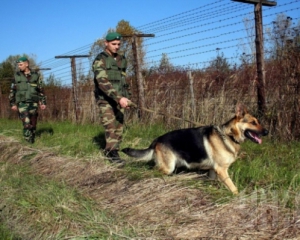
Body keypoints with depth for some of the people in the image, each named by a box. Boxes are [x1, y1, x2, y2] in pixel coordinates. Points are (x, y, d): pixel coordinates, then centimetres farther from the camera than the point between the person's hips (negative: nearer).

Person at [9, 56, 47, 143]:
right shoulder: (17, 76, 5)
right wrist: (13, 103, 1)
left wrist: (43, 102, 3)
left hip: (33, 103, 1)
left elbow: (41, 90, 8)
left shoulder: (36, 75, 6)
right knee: (26, 123, -14)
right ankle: (29, 142, -10)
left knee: (33, 123, 5)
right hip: (22, 103, -1)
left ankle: (32, 141, 18)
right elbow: (12, 91, 7)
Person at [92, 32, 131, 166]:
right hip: (106, 100, -6)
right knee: (111, 128, -13)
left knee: (119, 127, 6)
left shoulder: (121, 60, 11)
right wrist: (119, 98, -32)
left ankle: (110, 151, 18)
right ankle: (113, 154, -11)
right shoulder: (100, 60, -11)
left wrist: (126, 97, 14)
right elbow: (103, 82, -24)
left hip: (119, 99, 6)